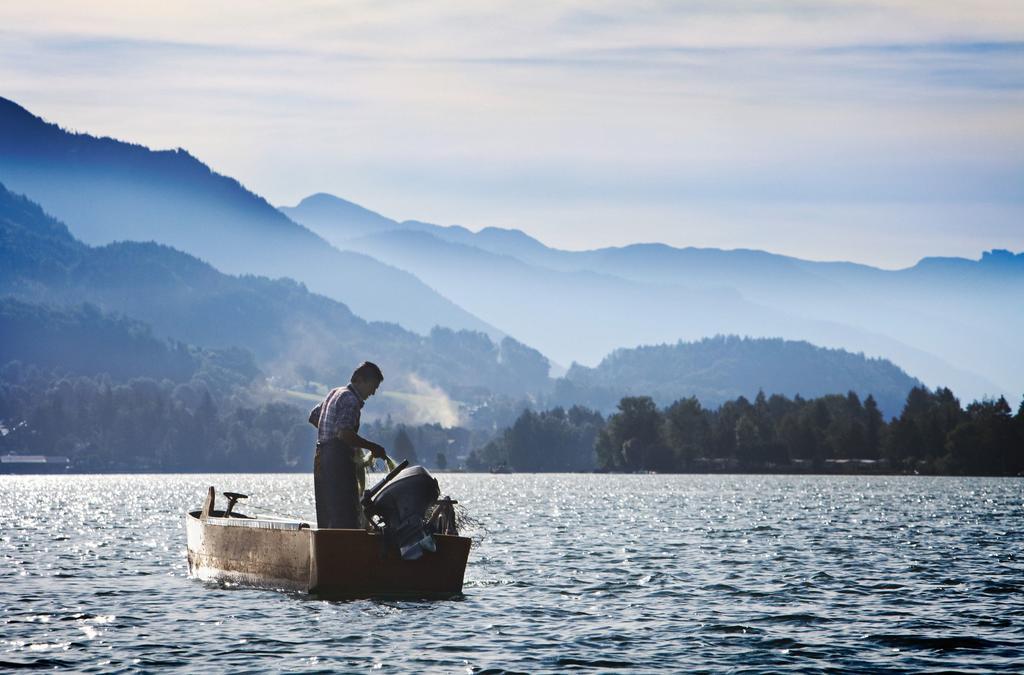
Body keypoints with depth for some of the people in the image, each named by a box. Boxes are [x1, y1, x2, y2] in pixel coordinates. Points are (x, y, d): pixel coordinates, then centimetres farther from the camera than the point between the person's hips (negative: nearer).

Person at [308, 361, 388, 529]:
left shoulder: (334, 393, 17)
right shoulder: (351, 399, -12)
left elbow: (313, 416, 28)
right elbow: (345, 433, -23)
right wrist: (372, 447, -16)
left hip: (321, 457, 10)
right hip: (338, 461, -10)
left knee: (326, 518, 10)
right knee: (345, 516, -12)